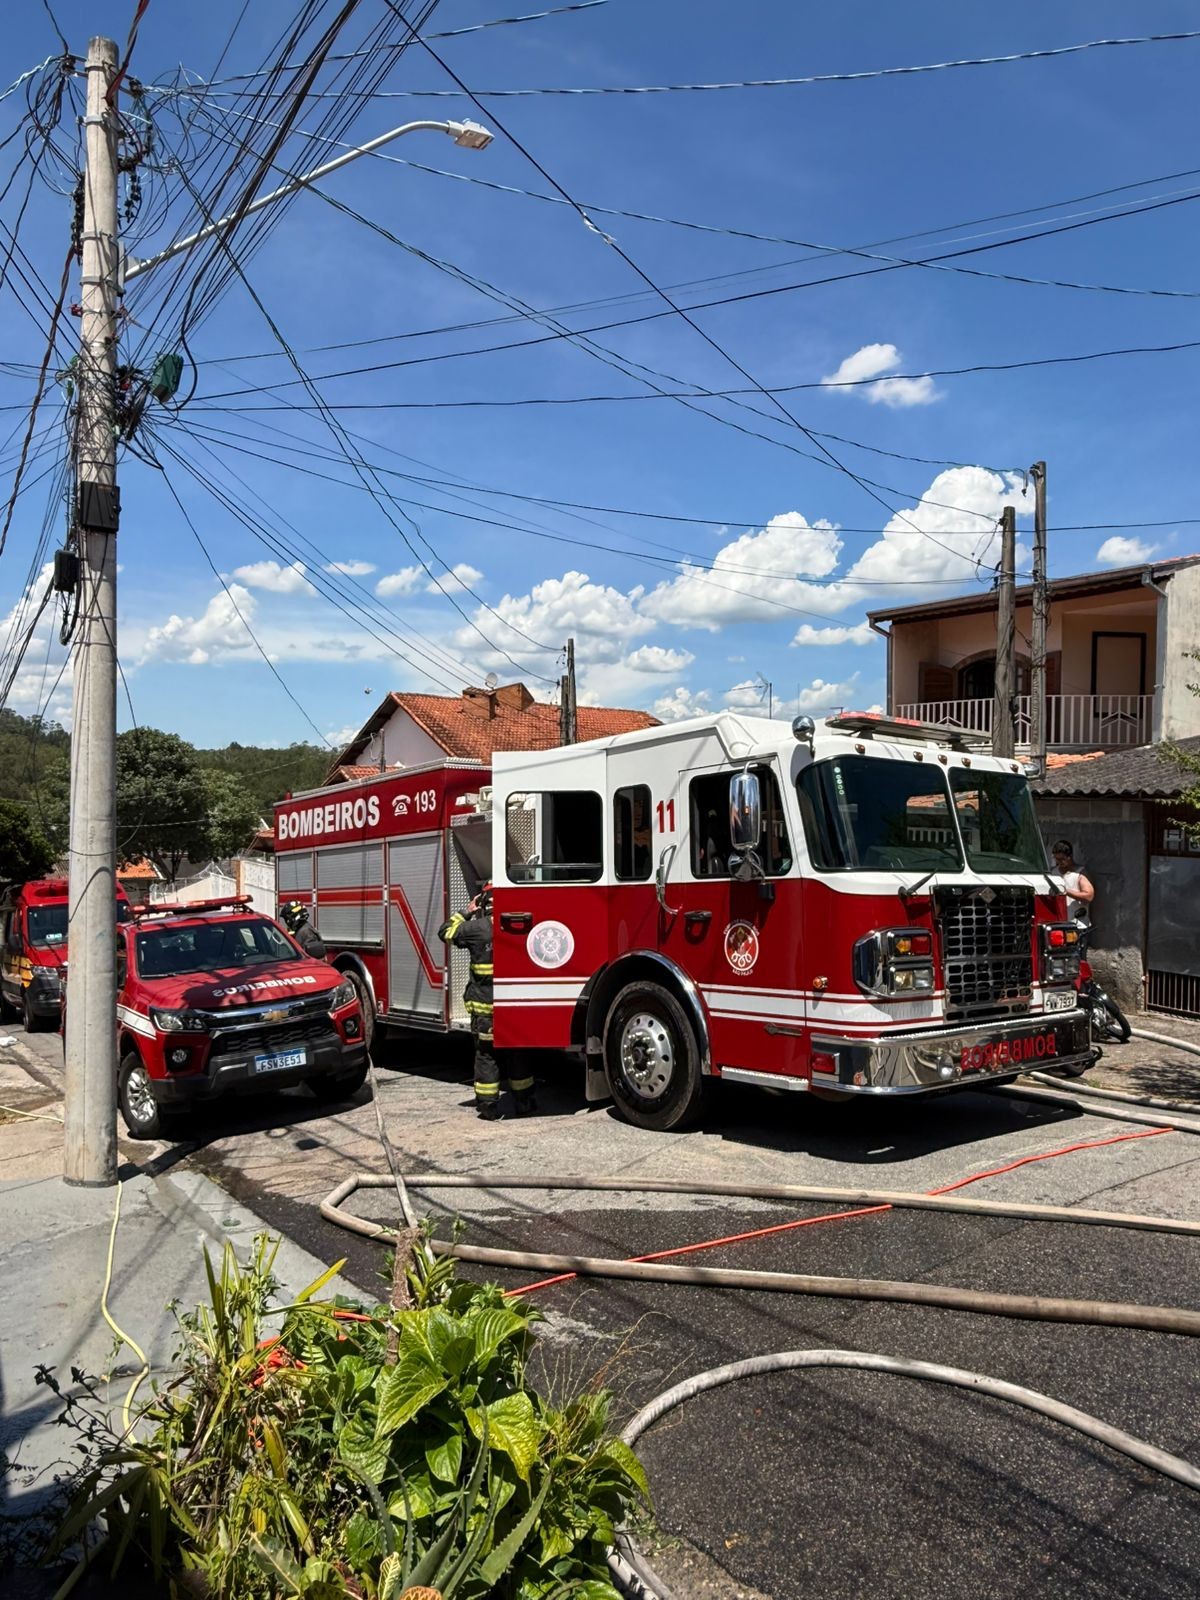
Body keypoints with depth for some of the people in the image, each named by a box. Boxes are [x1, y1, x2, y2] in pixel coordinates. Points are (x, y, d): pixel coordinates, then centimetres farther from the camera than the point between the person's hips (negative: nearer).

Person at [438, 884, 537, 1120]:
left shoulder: (477, 928, -9)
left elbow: (446, 931, 5)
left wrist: (466, 911, 12)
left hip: (484, 1005, -2)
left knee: (487, 1055, 7)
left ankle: (489, 1107, 9)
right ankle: (523, 1103, 21)